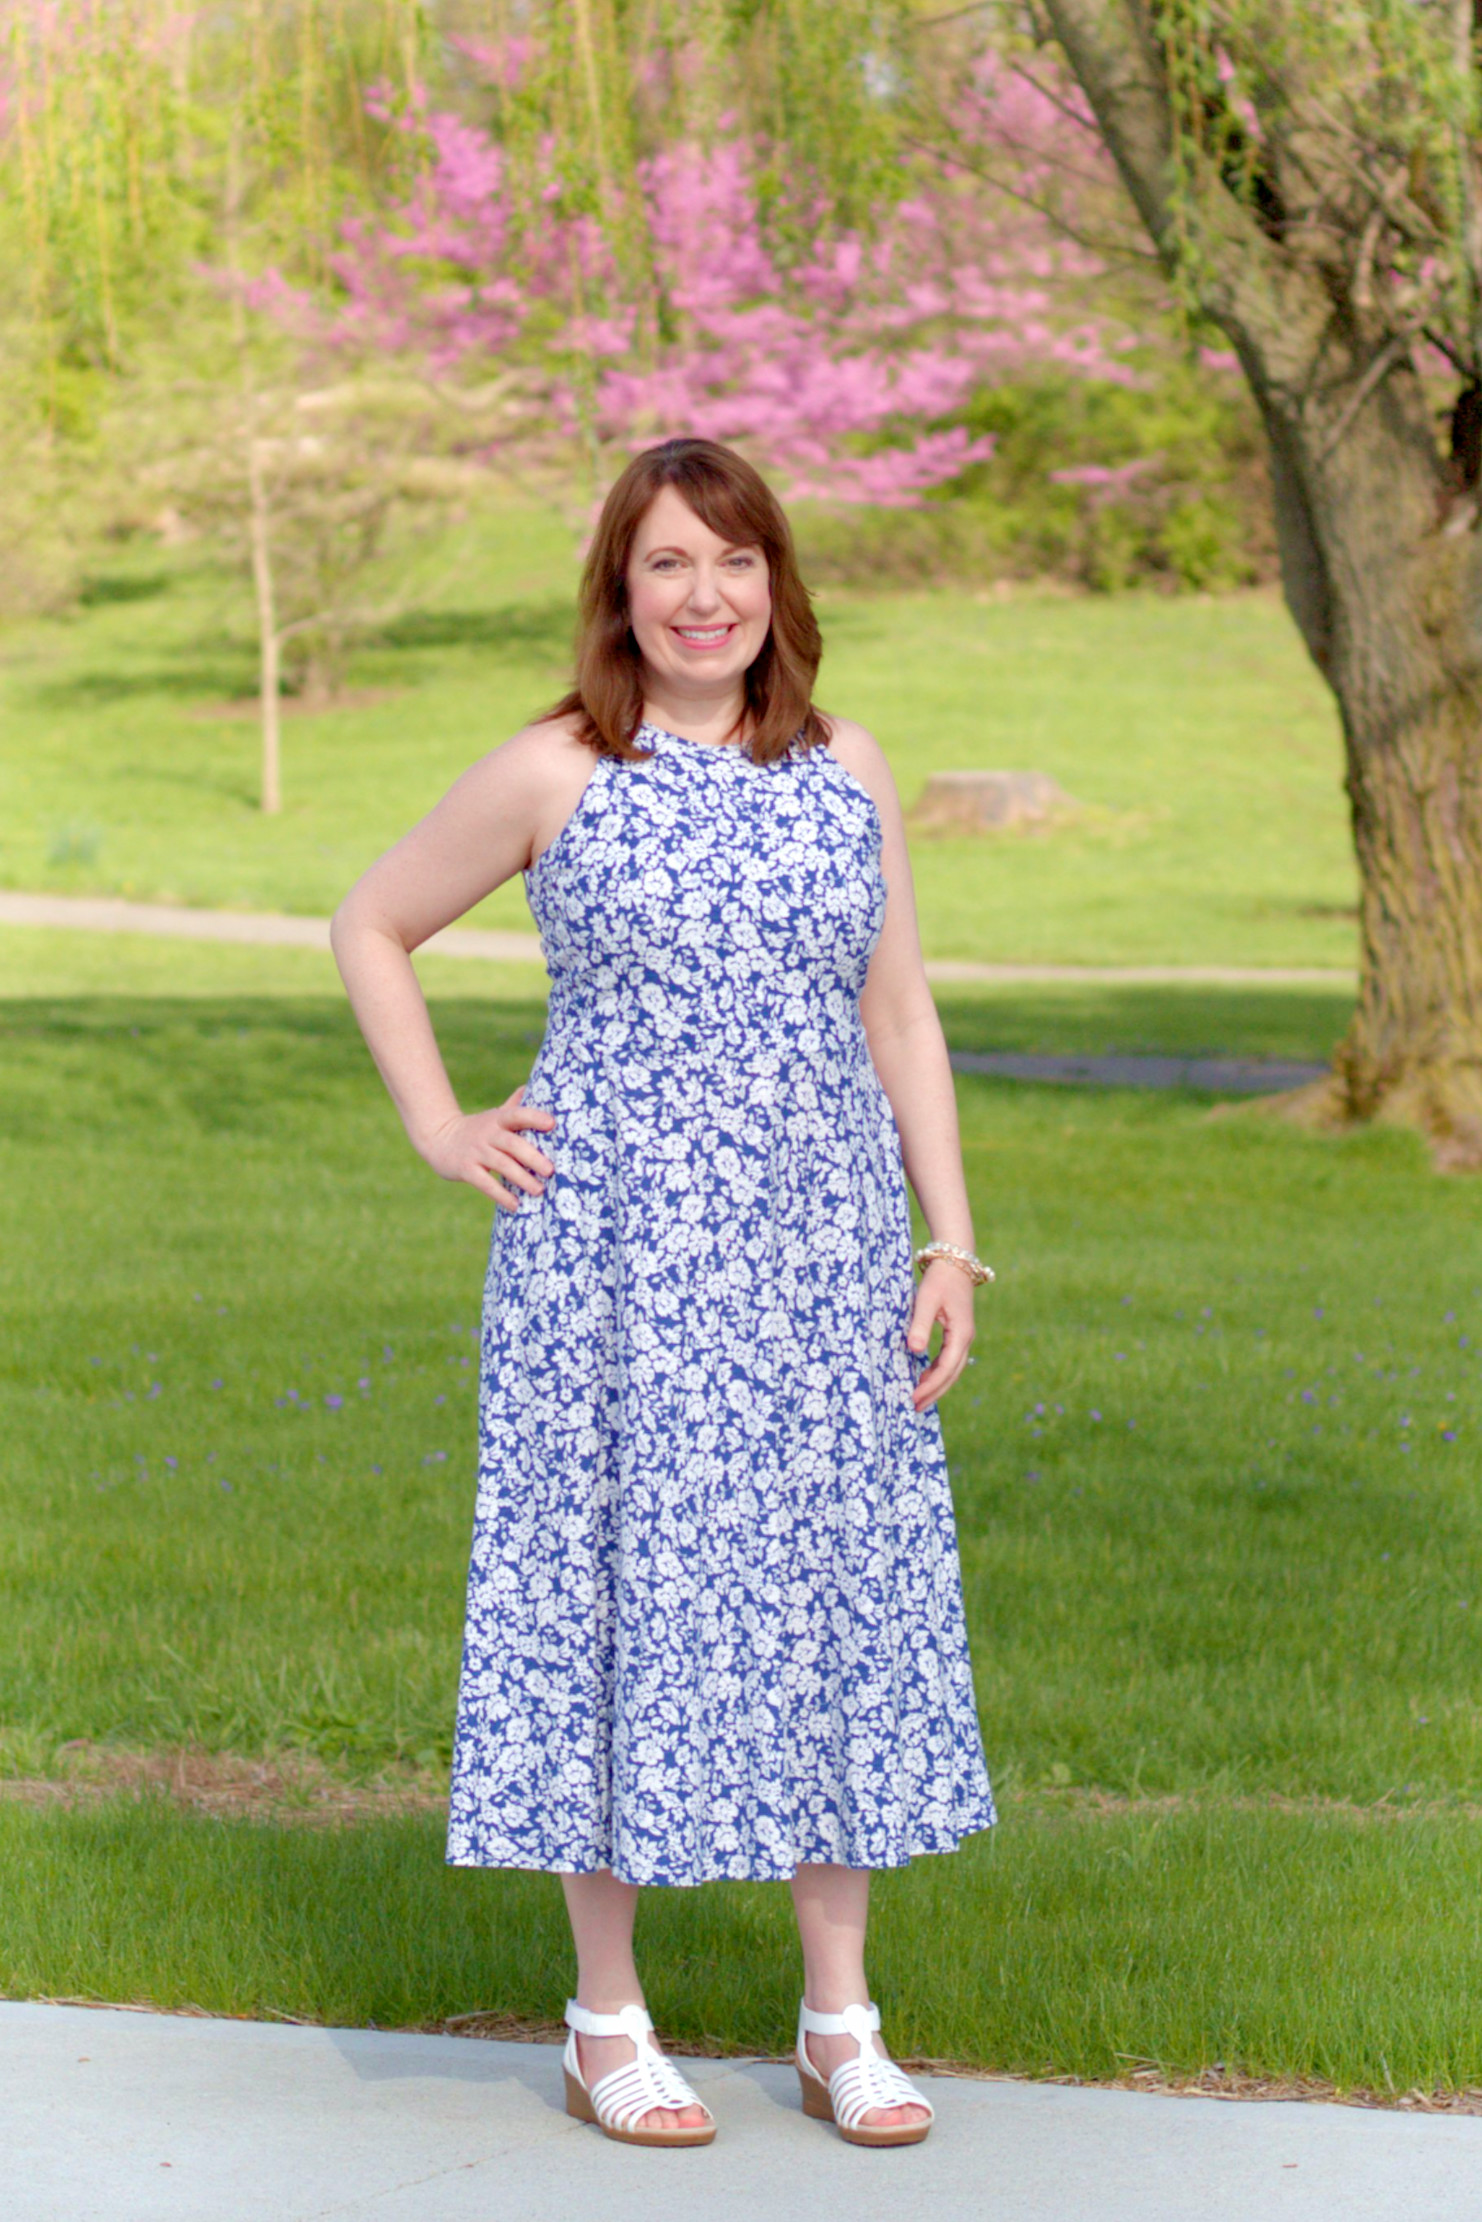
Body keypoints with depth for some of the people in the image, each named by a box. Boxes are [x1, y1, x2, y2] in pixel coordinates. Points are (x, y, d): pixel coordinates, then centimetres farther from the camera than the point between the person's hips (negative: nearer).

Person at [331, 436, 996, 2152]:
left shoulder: (845, 771, 7)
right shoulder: (552, 778, -2)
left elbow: (900, 1015, 9)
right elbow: (371, 926, 9)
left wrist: (950, 1243, 3)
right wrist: (439, 1130, 0)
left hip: (820, 1256, 3)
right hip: (614, 1263, -3)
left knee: (837, 1590, 5)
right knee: (613, 1589, 1)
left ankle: (841, 2020, 17)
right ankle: (607, 2022, 14)